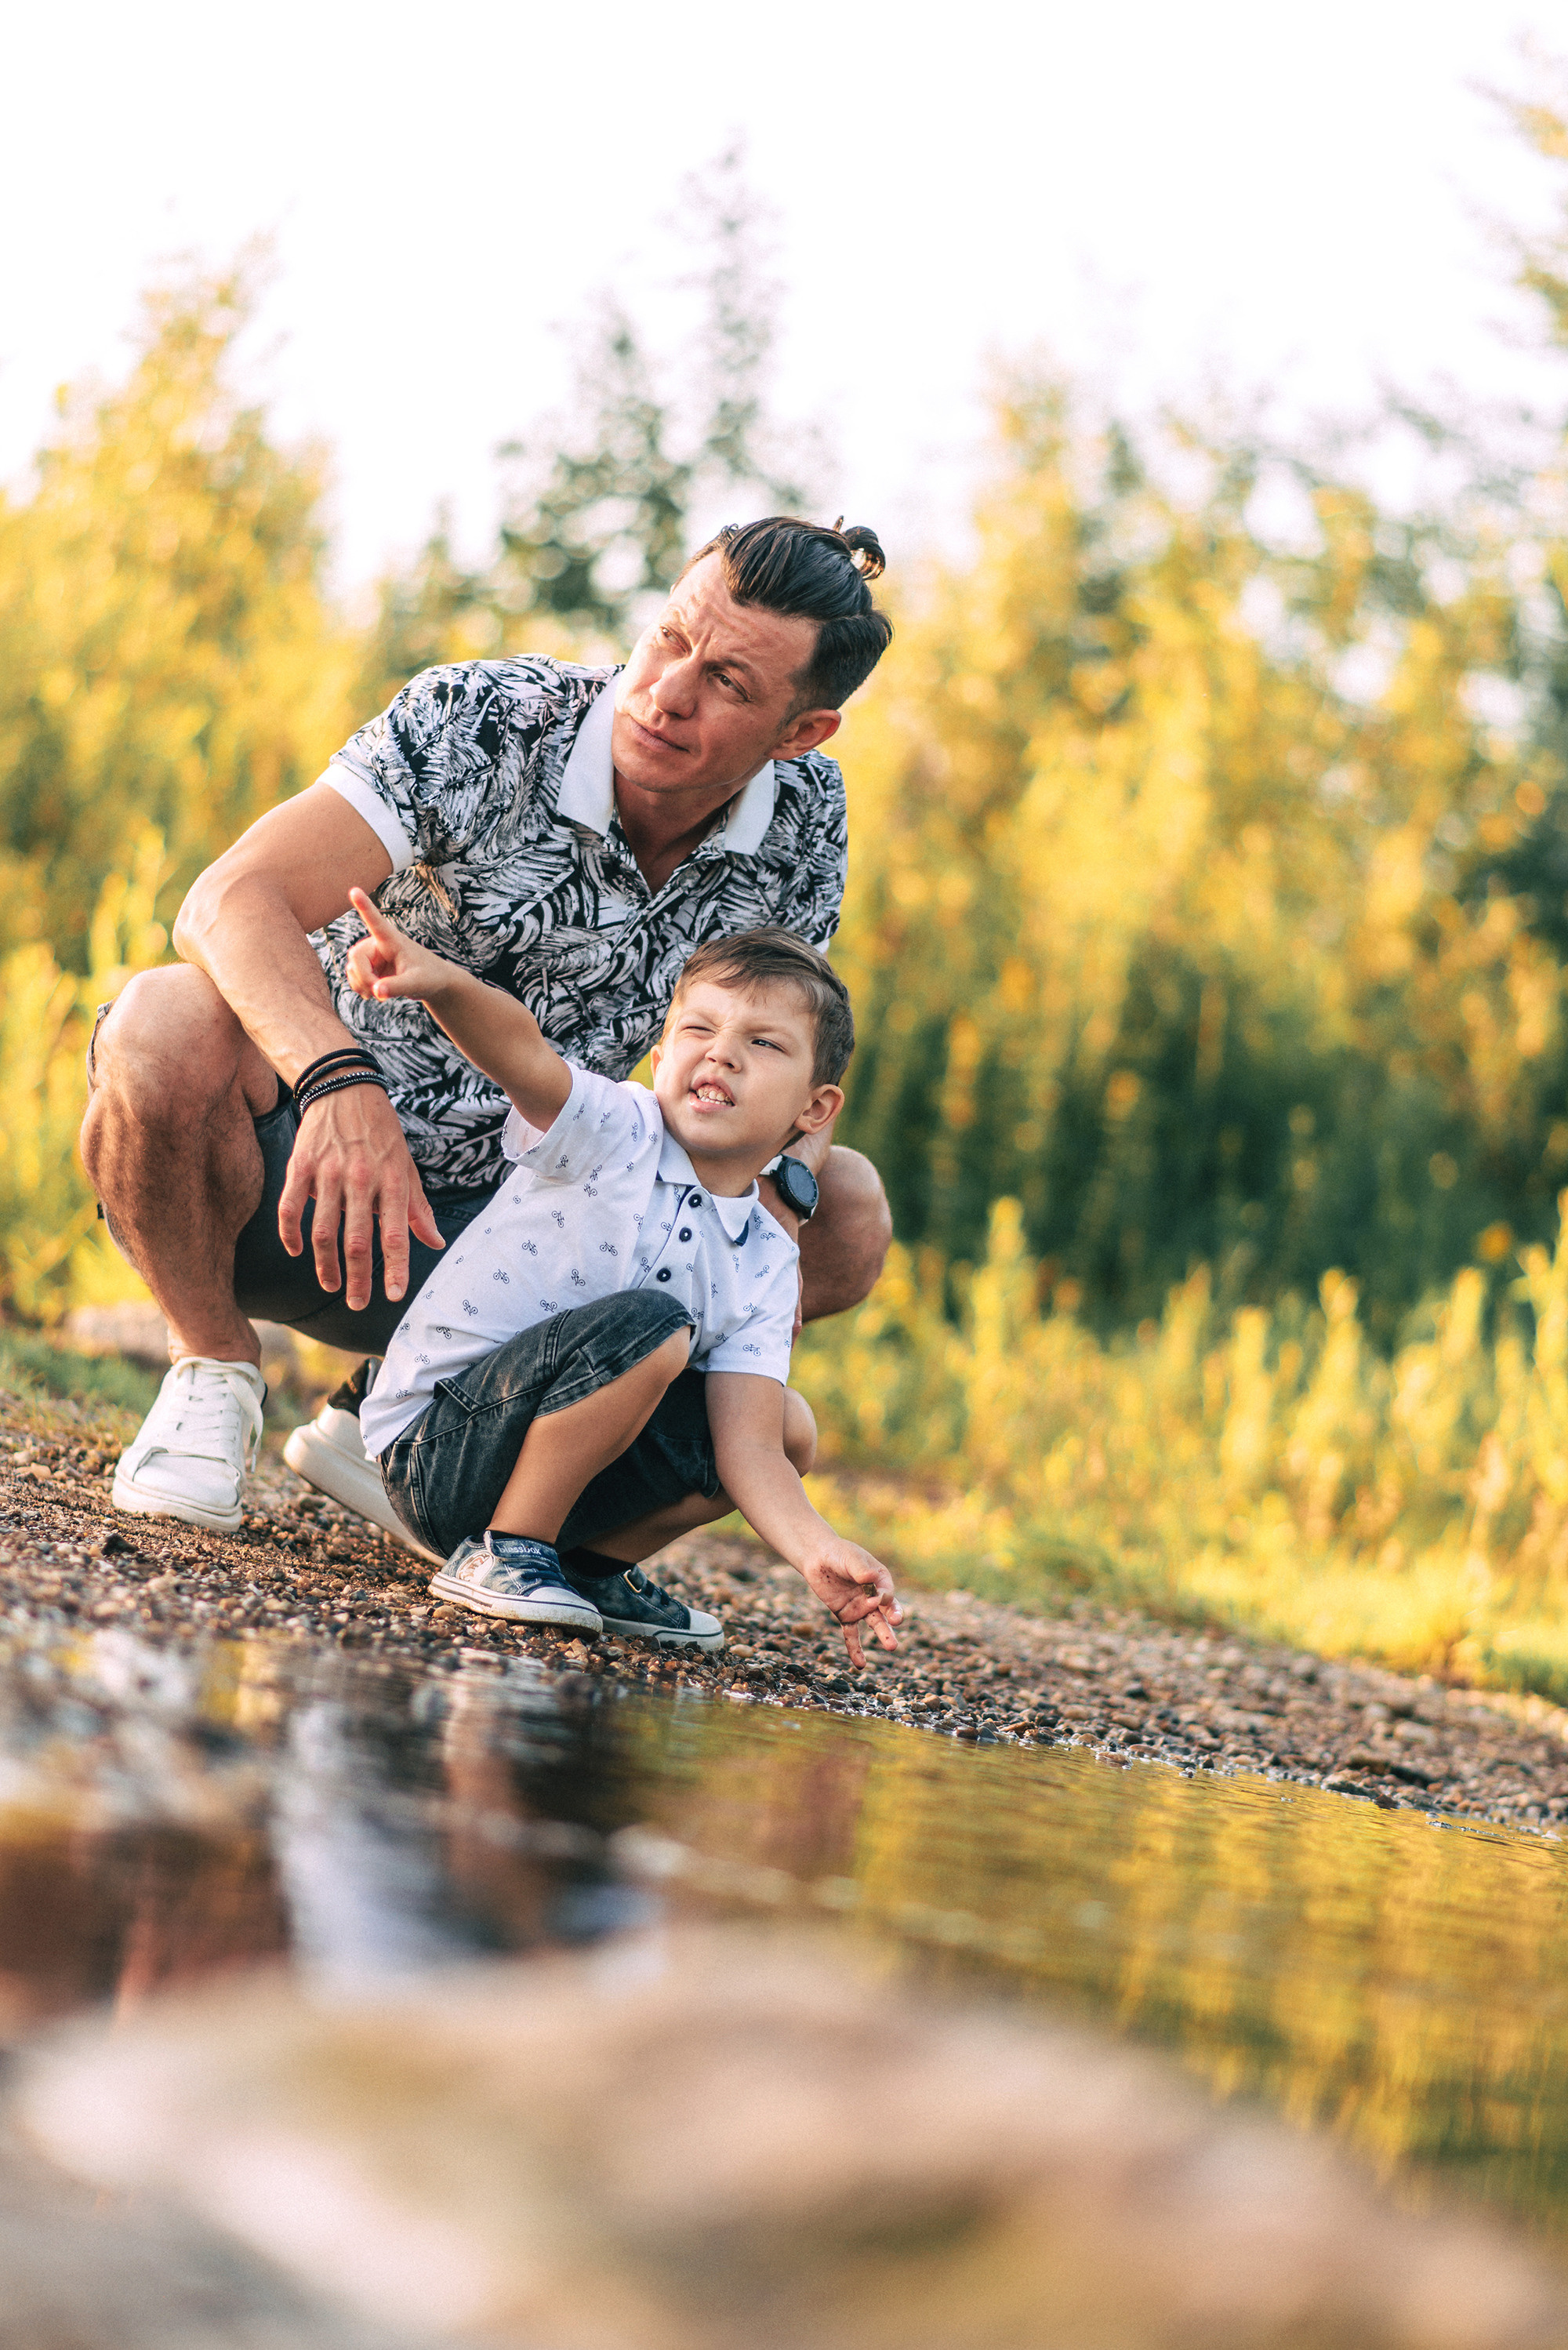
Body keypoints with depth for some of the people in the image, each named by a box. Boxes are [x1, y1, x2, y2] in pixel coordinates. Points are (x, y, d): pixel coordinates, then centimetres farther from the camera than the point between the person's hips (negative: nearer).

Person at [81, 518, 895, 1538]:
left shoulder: (803, 815, -5)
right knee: (172, 1026, -37)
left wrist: (777, 1198, -21)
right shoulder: (479, 725, -20)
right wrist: (340, 1083, -50)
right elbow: (233, 901, -31)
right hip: (302, 1180, -5)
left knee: (846, 1217, -10)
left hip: (493, 1218, 5)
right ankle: (213, 1371, -5)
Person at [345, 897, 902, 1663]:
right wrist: (444, 983, -56)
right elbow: (522, 1052, -34)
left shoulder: (766, 1265, 1)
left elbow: (747, 1448, -8)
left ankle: (599, 1567, 13)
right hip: (433, 1450, -6)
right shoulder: (614, 1132, -12)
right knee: (647, 1327, -27)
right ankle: (499, 1555, -15)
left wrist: (818, 1550, -27)